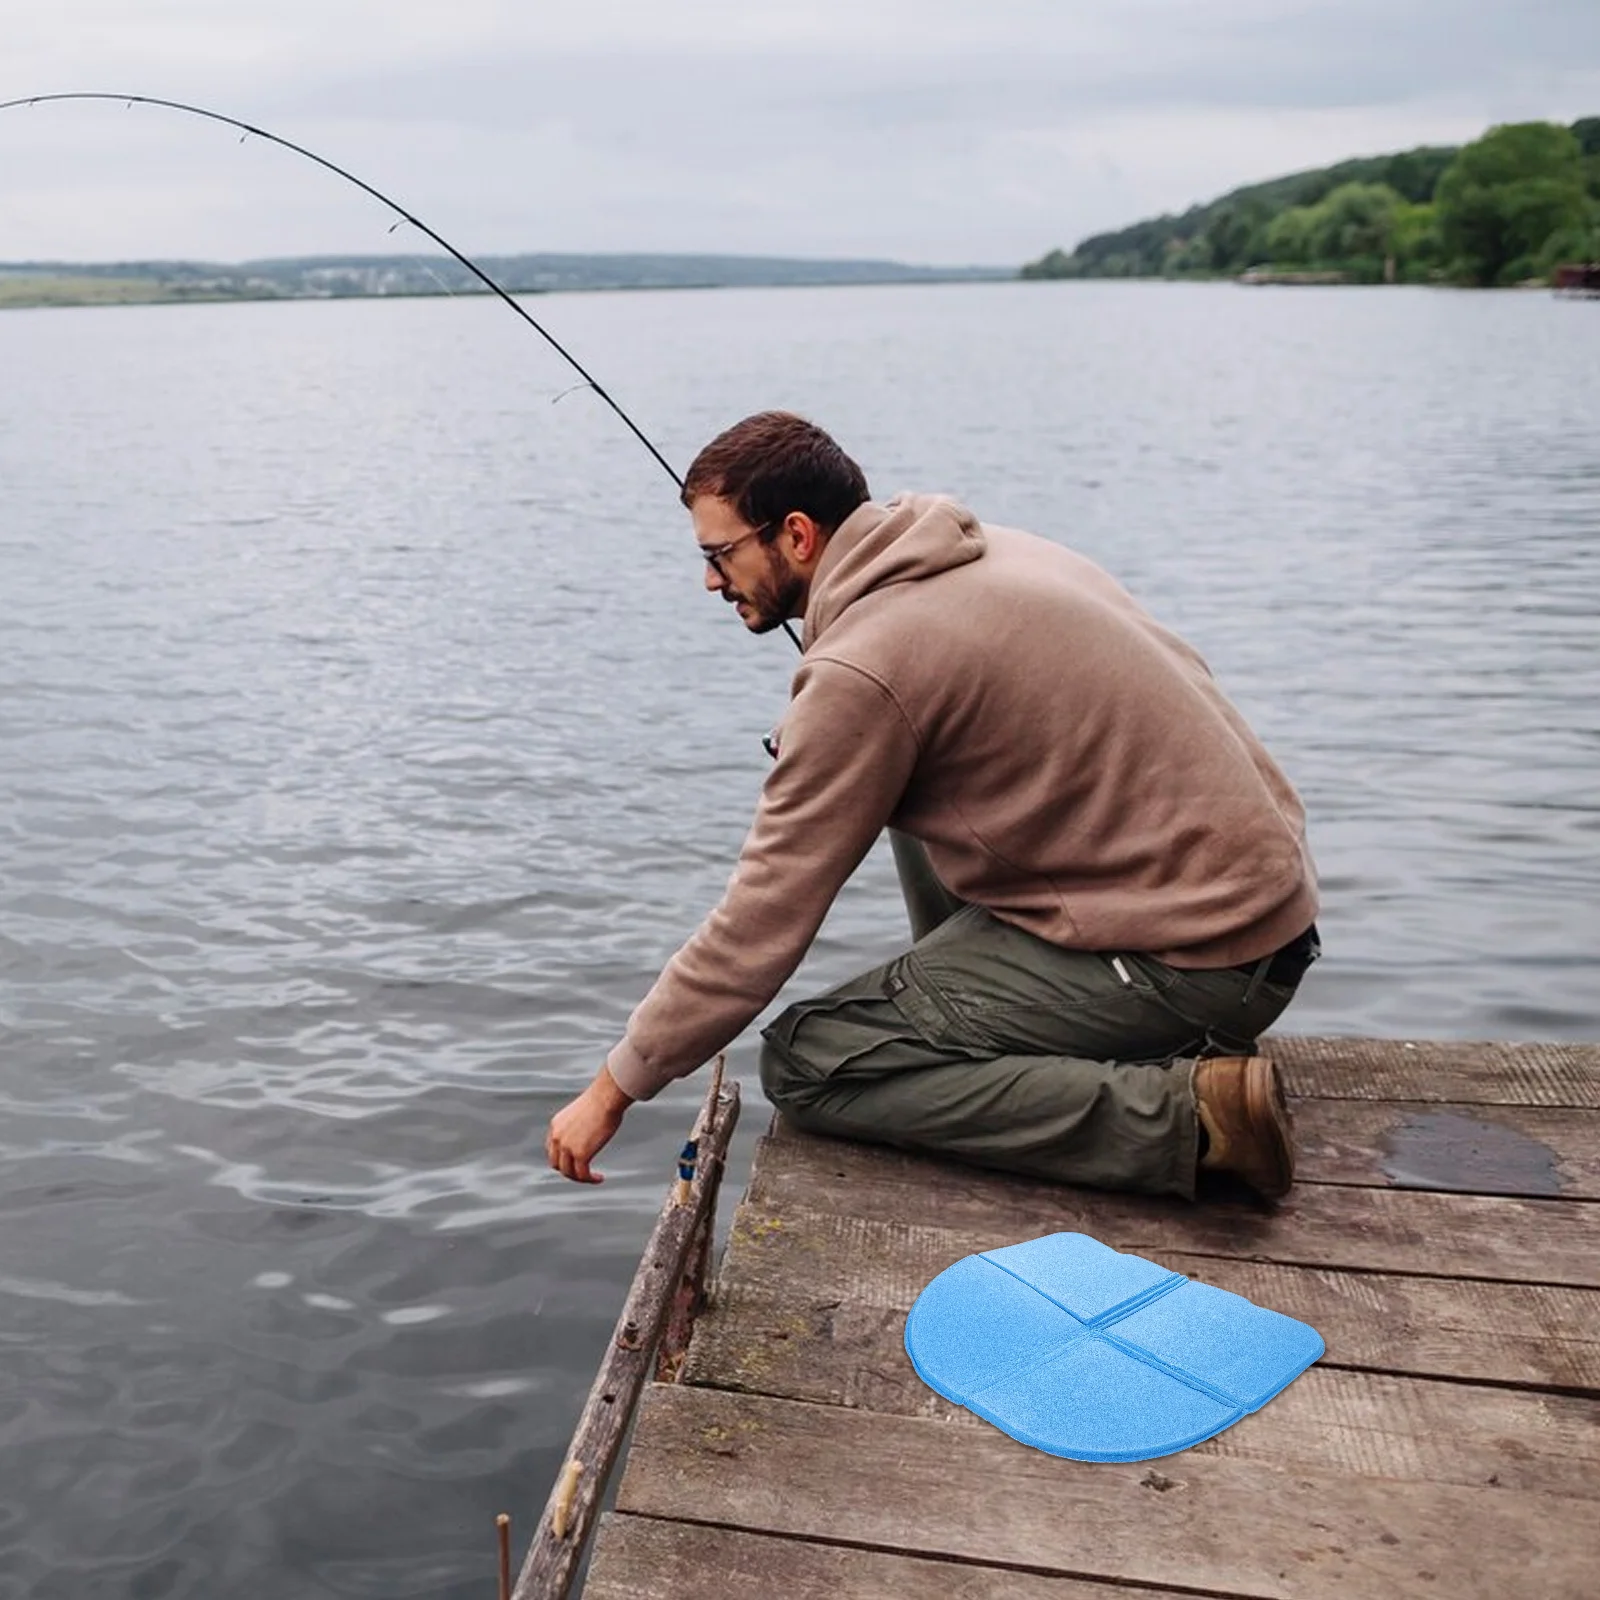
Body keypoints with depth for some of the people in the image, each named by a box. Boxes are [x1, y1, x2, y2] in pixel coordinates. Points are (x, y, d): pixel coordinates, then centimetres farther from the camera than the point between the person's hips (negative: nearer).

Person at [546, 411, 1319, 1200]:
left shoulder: (864, 667, -17)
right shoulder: (988, 551, 9)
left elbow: (760, 927, -14)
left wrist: (614, 1090, -1)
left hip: (1195, 958, -9)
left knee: (804, 1064, -6)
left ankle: (1180, 1114, -11)